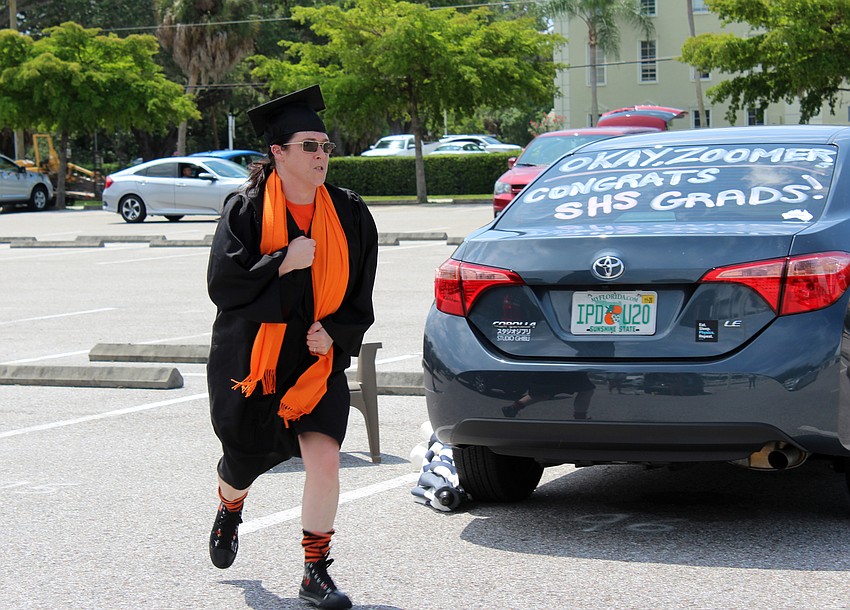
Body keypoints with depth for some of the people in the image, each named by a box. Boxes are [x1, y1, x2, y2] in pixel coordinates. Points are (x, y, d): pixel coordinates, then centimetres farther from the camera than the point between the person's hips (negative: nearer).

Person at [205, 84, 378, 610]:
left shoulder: (349, 214, 1)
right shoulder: (246, 209, -7)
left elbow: (360, 295, 6)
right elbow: (222, 281, -15)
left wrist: (334, 331, -10)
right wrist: (285, 262, -21)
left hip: (318, 361, 1)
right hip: (250, 357, -1)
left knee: (324, 459, -14)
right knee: (247, 457, 13)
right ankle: (230, 510, 51)